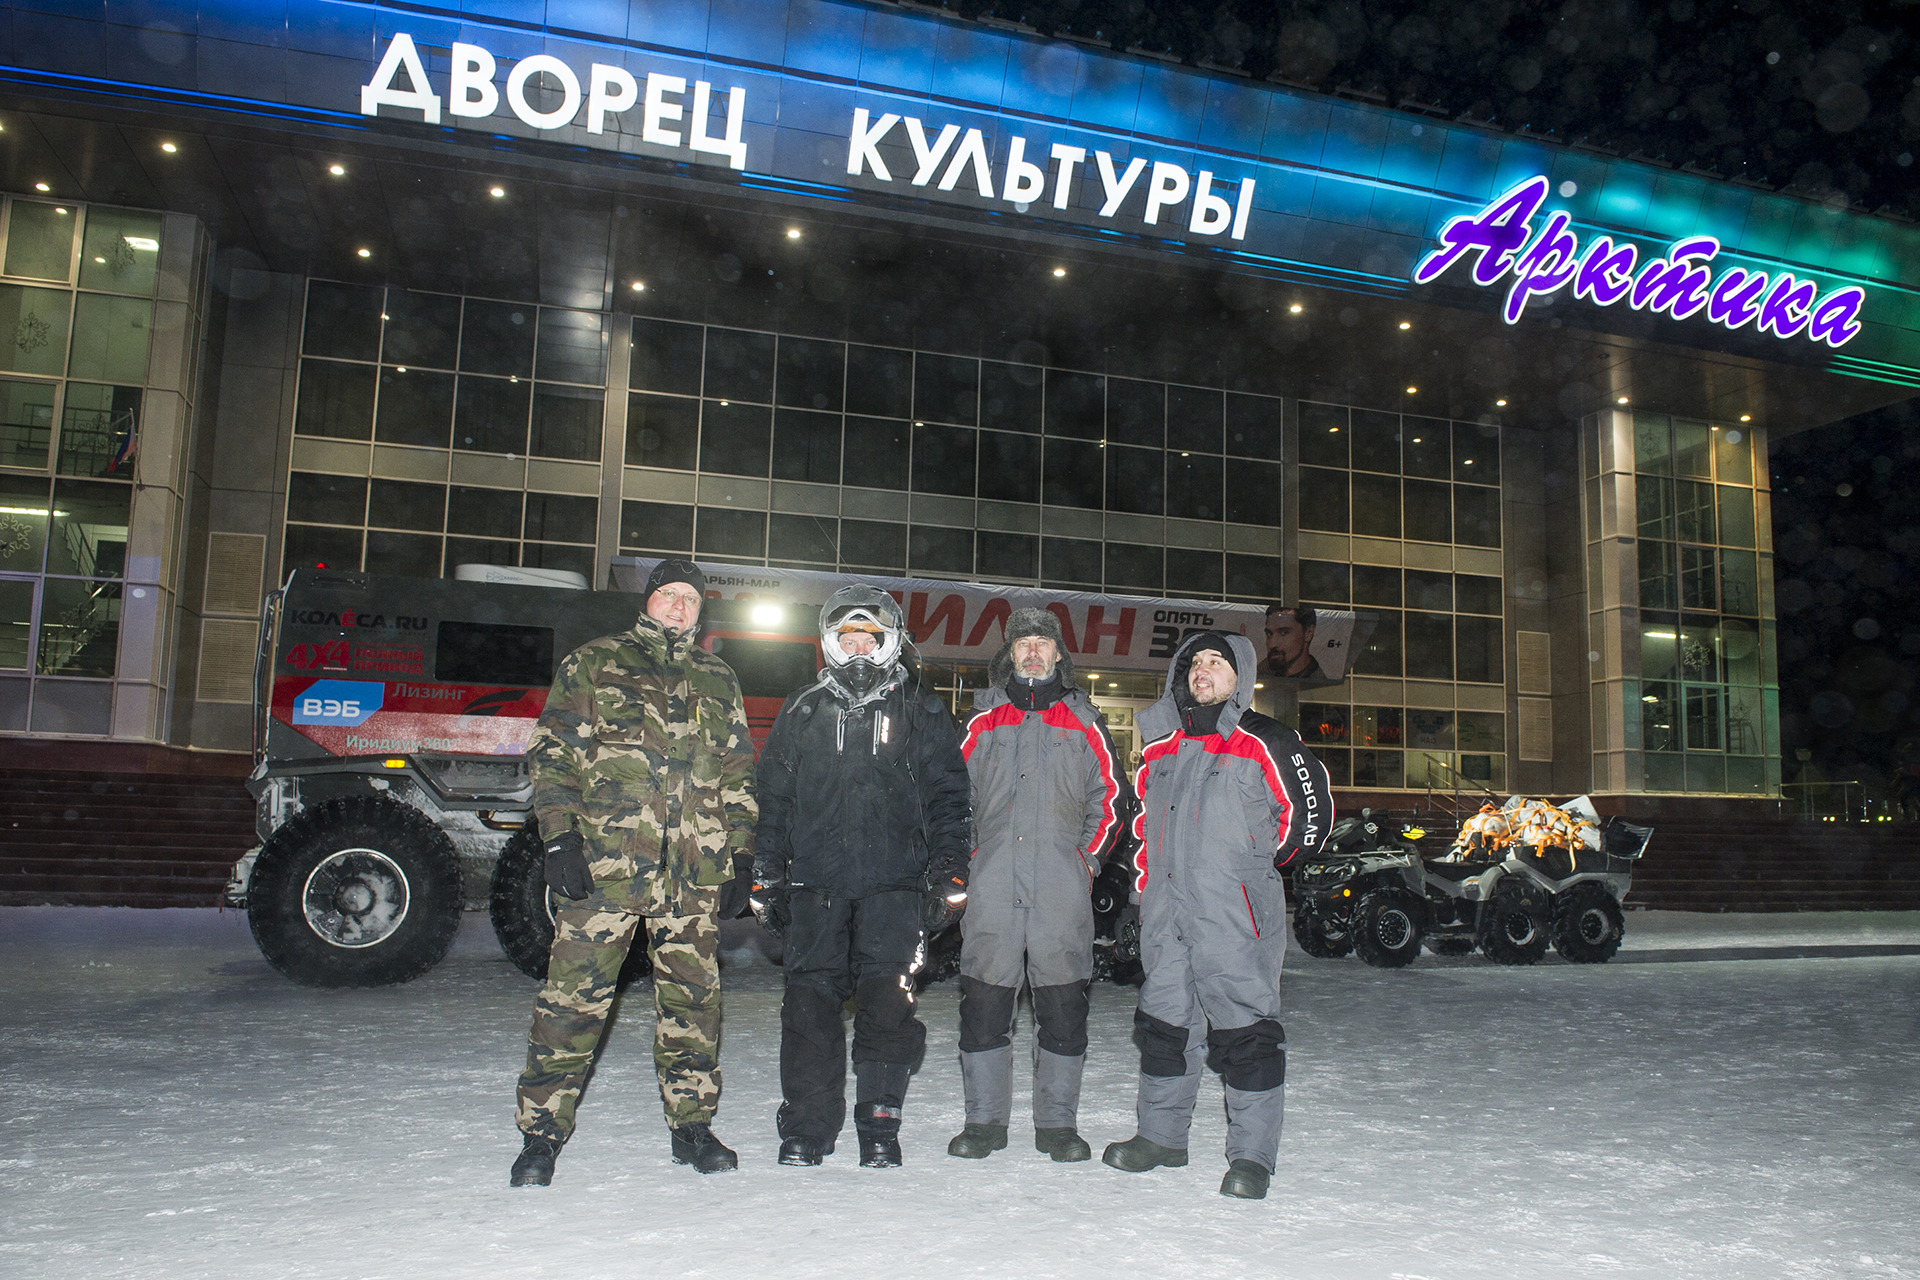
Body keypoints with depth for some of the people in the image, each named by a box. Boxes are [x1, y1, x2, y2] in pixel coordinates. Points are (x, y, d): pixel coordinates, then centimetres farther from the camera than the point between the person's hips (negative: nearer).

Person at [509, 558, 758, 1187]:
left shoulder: (719, 680, 19)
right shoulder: (592, 663, 10)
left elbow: (738, 774, 20)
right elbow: (552, 751, 3)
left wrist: (741, 853, 11)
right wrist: (560, 835, -7)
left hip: (694, 872, 3)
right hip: (605, 860, -3)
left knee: (693, 997, 7)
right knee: (573, 995, -3)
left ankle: (692, 1123, 20)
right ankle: (543, 1130, 9)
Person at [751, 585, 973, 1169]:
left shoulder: (918, 710, 9)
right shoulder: (803, 712, 14)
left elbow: (947, 796, 7)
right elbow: (773, 799, 16)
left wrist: (948, 873, -2)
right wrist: (767, 878, 9)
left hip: (895, 883, -2)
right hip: (815, 880, 2)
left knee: (888, 1001, -5)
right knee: (810, 1001, 0)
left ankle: (879, 1126, 10)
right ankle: (807, 1127, 13)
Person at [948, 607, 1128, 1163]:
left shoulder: (1082, 720, 11)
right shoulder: (983, 719, 13)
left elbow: (1109, 794, 13)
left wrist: (1088, 854, 4)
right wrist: (966, 854, 6)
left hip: (1062, 885, 0)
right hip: (992, 882, 1)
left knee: (1063, 1007, 2)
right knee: (983, 1004, 1)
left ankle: (1058, 1123, 14)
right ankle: (984, 1120, 14)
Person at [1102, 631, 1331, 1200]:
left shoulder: (1266, 742, -3)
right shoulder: (1162, 747, 14)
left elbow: (1313, 810, 2)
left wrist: (1263, 864, 7)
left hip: (1235, 914, -6)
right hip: (1166, 913, 6)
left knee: (1245, 1030, -3)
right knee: (1164, 1022, 13)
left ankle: (1252, 1155, 8)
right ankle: (1161, 1135, 27)